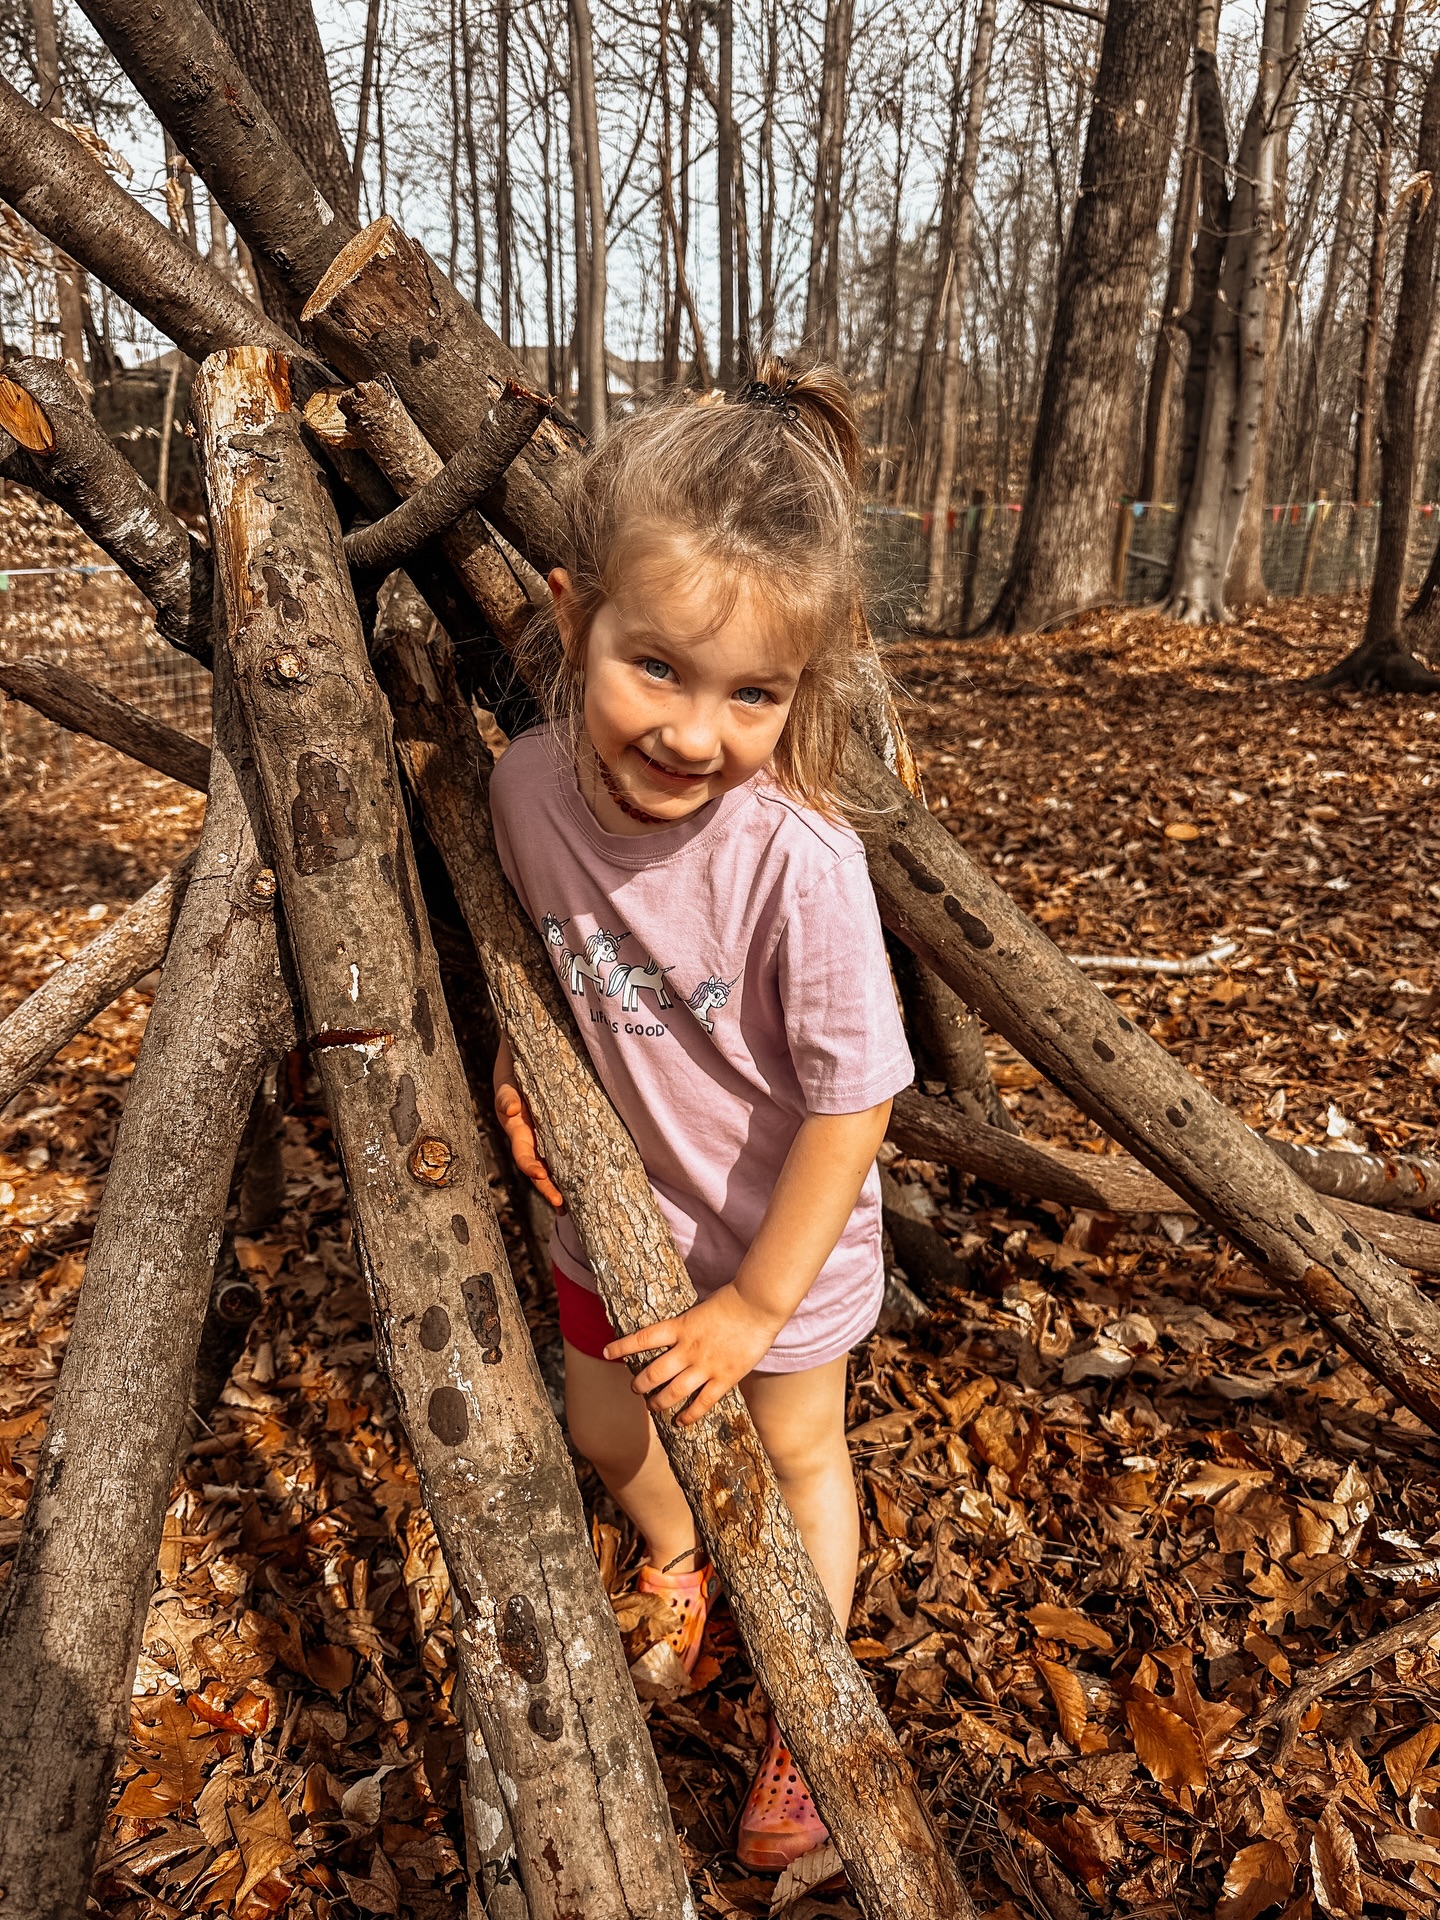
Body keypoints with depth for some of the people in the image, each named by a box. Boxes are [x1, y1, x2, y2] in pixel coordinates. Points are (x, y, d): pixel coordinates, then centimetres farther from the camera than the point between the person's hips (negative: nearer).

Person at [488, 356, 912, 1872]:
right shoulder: (528, 781, -21)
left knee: (795, 1450, 19)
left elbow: (851, 1102, -26)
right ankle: (676, 1558, 62)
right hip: (611, 1214, 5)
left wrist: (758, 1305, -19)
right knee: (606, 1431, 25)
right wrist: (518, 1067, -11)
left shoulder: (797, 860, -36)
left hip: (784, 1239, -4)